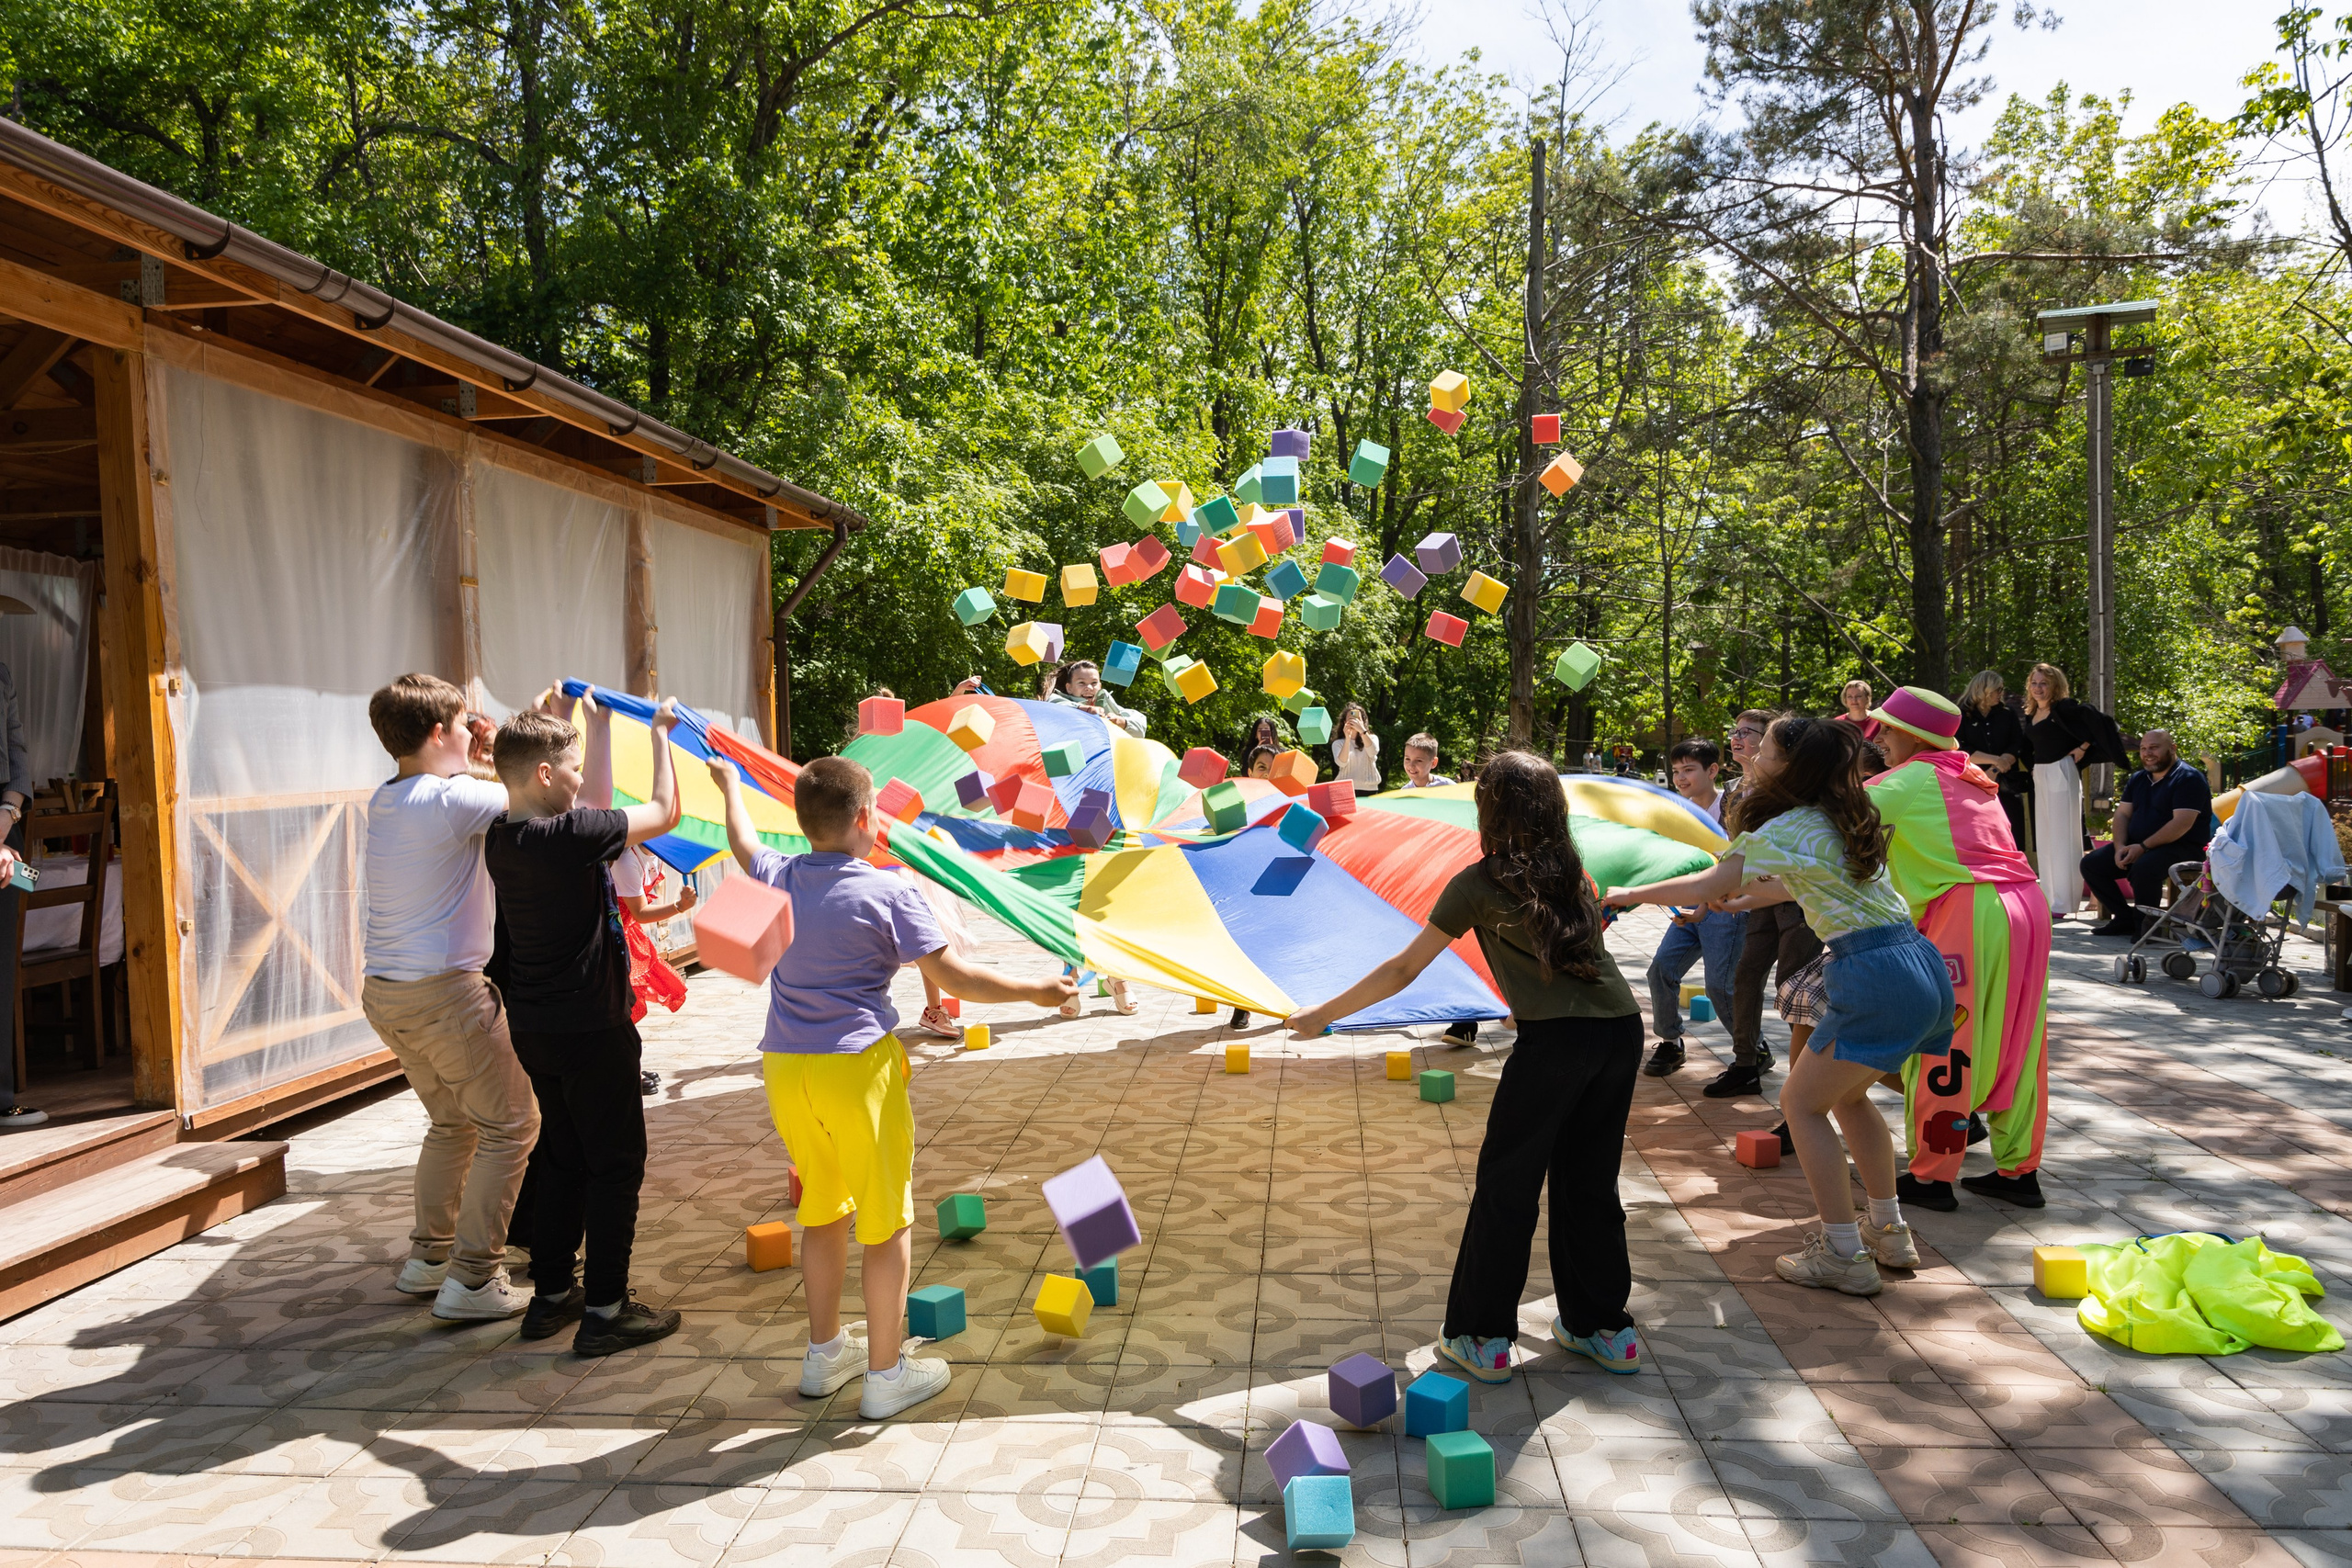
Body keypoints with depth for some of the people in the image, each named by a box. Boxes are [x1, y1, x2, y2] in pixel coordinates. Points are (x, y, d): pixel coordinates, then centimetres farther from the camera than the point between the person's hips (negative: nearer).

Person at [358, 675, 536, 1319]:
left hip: (384, 992, 9)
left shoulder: (383, 801, 10)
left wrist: (477, 758, 17)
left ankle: (427, 1257, 30)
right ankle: (473, 1279, 3)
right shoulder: (449, 799, -17)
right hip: (444, 992, -9)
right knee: (511, 1125, 2)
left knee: (451, 1121, 24)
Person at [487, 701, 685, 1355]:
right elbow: (664, 812, -12)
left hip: (534, 1028, 8)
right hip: (589, 1030, -8)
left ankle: (551, 1294, 28)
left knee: (562, 1160, 20)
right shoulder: (570, 835, -22)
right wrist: (661, 734, 0)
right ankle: (604, 1310, 9)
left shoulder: (500, 839, 2)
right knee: (616, 1165, 4)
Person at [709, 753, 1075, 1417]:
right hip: (858, 1066, -6)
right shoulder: (887, 892, -12)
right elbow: (952, 975, -13)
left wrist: (730, 786, 48)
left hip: (784, 1067, 6)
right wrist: (1036, 990, -2)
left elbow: (743, 841, 28)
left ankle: (825, 1354, 34)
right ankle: (885, 1375, 15)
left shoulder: (778, 879, 5)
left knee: (824, 1212, 21)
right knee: (887, 1223, 7)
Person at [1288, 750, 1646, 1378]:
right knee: (1589, 1180, 19)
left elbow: (1404, 969, 3)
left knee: (1506, 1184, 6)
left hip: (1555, 1038, -6)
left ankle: (1481, 1338, 13)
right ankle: (1602, 1327, 29)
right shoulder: (1570, 870, 16)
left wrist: (1323, 1014, 10)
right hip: (1622, 1026, 6)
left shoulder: (1479, 883, 2)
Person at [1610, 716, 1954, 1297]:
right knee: (1847, 1094, 24)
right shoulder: (1844, 820, 15)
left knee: (1802, 1102, 3)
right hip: (1922, 965, 9)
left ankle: (1843, 1256, 3)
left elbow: (1707, 885, -7)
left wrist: (1627, 894, 4)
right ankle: (1889, 1232, 30)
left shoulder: (1784, 831, -11)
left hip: (1876, 979, -9)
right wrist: (1743, 896, 37)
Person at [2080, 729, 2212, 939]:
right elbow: (2122, 813, 10)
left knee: (2144, 867, -38)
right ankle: (2125, 918, 0)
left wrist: (2143, 847, -25)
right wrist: (2120, 846, -9)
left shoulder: (2189, 778, -11)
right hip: (2136, 846, 8)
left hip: (2182, 849, -8)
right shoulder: (2138, 779, 15)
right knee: (2091, 864, -6)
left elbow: (2182, 823, -22)